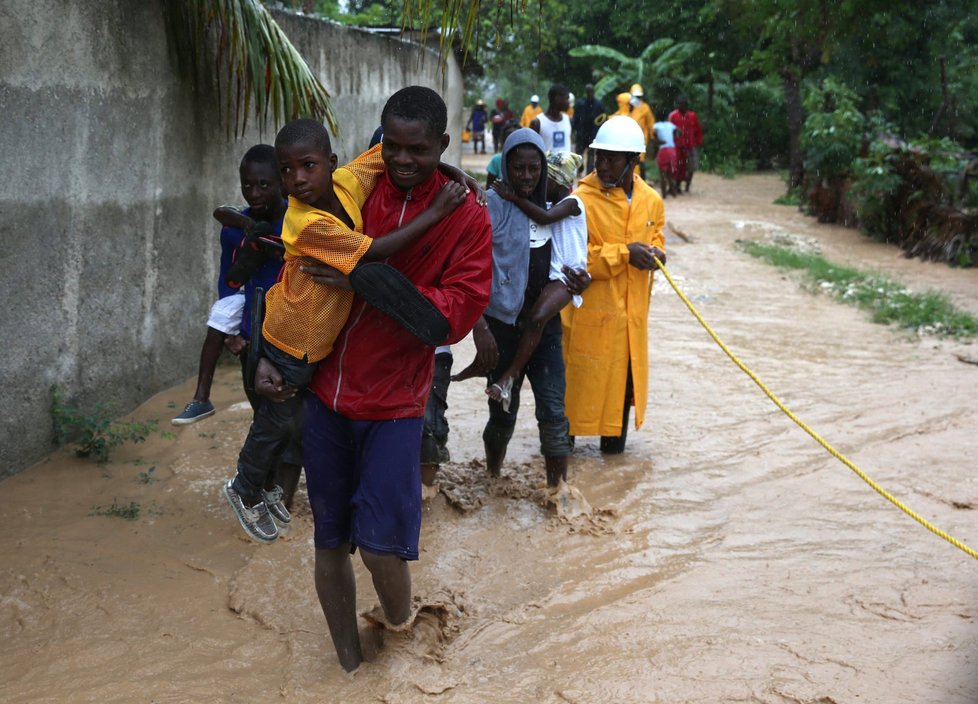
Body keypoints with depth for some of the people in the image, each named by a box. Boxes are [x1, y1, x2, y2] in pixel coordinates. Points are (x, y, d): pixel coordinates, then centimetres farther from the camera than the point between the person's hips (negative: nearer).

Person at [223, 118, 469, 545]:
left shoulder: (347, 182, -16)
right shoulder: (307, 224, -34)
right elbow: (375, 252, -35)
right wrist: (435, 212, -34)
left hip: (323, 333, 7)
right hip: (292, 338, -7)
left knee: (290, 418, 23)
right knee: (276, 421, 12)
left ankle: (263, 484, 45)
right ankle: (244, 490, 37)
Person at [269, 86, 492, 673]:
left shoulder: (466, 218, -5)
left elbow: (457, 313, -13)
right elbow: (300, 276, 12)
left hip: (395, 403, -3)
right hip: (325, 389, 3)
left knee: (380, 545, -9)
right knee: (331, 542, 9)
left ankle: (401, 629, 25)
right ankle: (351, 667, 27)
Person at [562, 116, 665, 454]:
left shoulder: (651, 200, 4)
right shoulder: (582, 199, -14)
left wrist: (655, 251, -2)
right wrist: (624, 253, -22)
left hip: (632, 310, 5)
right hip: (590, 309, -5)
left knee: (625, 375, 13)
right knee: (583, 376, 1)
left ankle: (614, 444, 28)